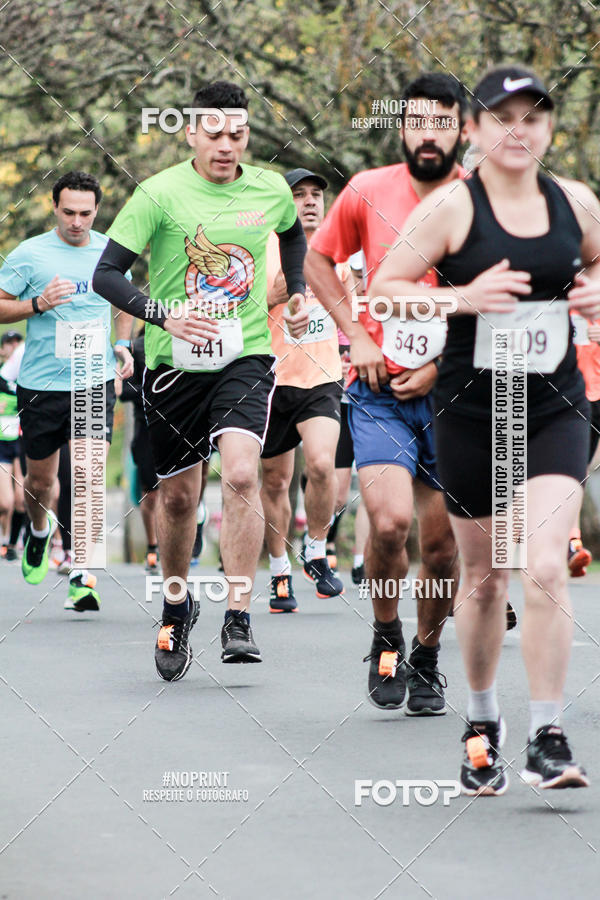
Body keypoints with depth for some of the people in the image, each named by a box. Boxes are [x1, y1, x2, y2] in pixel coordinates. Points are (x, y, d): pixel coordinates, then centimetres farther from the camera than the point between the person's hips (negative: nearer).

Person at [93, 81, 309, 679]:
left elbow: (293, 232, 27)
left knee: (240, 474, -21)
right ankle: (176, 605, 35)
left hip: (245, 357, 1)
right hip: (174, 362, 0)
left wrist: (297, 291, 15)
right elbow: (106, 275, -12)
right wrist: (164, 315, -25)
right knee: (178, 496, 9)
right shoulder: (159, 194, -10)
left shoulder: (271, 191, 2)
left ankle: (238, 618, -16)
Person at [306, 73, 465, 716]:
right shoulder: (369, 191, -1)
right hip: (380, 389, -1)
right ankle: (385, 638, 6)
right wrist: (356, 336, 2)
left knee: (442, 544, 4)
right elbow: (318, 260, 14)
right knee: (390, 520, -20)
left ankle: (426, 657, 29)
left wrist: (444, 365, -7)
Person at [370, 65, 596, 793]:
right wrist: (463, 297, -20)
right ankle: (481, 724, 30)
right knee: (482, 576, 10)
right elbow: (382, 288, -6)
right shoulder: (451, 207, -7)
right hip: (471, 411, -1)